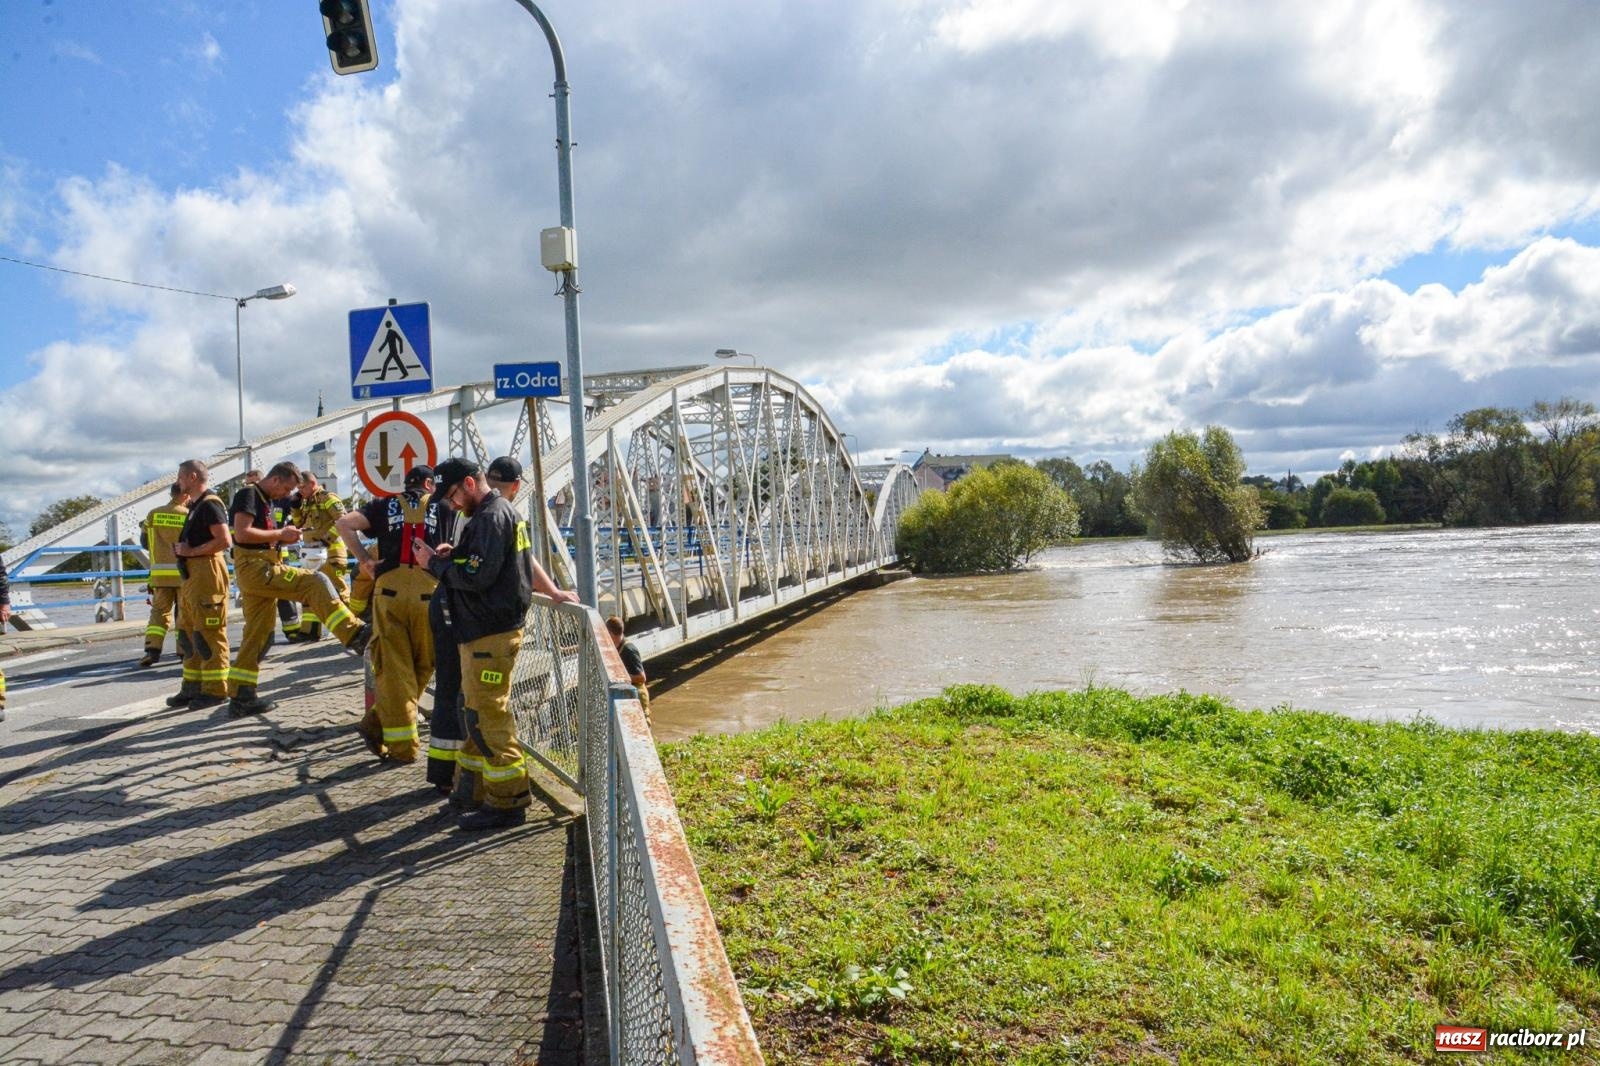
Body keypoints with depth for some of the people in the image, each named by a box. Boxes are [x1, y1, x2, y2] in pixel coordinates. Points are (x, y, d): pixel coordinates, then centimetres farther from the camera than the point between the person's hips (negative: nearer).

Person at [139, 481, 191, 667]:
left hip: (160, 573, 2)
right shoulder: (190, 516, -7)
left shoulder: (153, 514, 2)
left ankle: (152, 650, -4)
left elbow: (144, 542, 10)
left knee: (159, 611, 8)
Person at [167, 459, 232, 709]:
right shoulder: (196, 506, 19)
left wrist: (191, 551, -17)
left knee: (209, 635, -7)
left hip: (207, 574, -11)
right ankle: (193, 688, 21)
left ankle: (215, 690, -2)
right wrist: (181, 549, 10)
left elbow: (224, 540, -23)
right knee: (188, 635, 14)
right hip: (191, 576, 11)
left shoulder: (209, 504, -12)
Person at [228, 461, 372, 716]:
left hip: (259, 571, 10)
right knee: (315, 583, -21)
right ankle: (354, 635, -28)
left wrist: (281, 538, 7)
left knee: (258, 635, 9)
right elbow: (241, 534, -19)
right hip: (254, 568, -10)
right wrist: (280, 534, -13)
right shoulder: (249, 494, -7)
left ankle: (241, 696, 13)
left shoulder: (264, 500, 22)